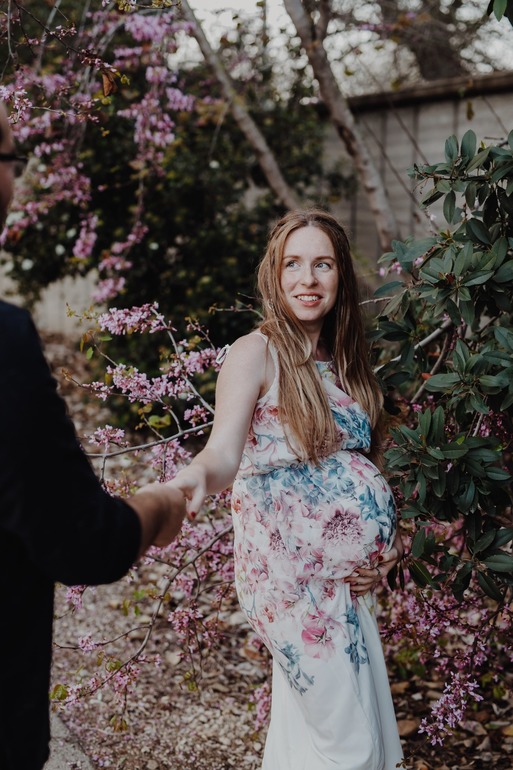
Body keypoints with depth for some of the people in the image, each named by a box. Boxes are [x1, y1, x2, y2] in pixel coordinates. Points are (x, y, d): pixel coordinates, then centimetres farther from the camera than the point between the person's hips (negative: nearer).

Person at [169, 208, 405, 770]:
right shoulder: (256, 354, -11)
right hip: (292, 572, -7)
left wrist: (382, 550, 5)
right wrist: (197, 476, -47)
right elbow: (224, 453, -24)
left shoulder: (345, 358, 11)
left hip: (348, 573, 7)